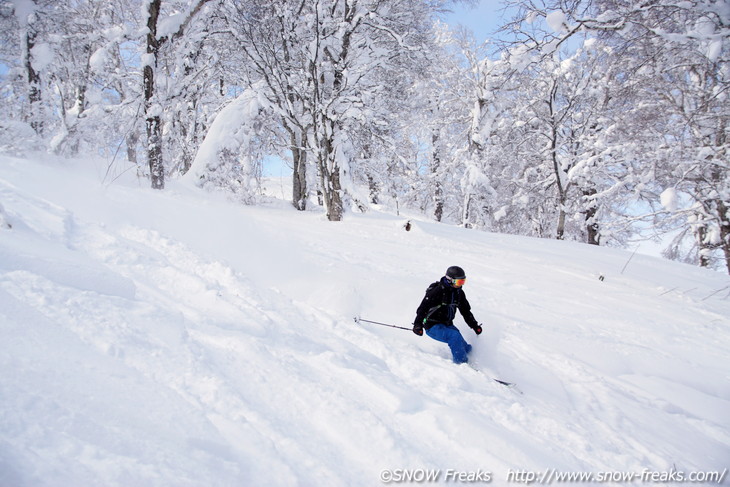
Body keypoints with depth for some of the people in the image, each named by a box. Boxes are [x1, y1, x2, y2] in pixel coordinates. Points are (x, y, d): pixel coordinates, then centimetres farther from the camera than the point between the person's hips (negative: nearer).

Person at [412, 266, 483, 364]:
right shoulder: (437, 291, -18)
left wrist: (475, 325, 13)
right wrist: (418, 324, -34)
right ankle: (461, 363, -22)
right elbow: (423, 307, -22)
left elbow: (466, 311, 18)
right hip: (433, 327, -7)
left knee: (466, 348, -4)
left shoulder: (459, 292, 5)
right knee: (455, 336, -31)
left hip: (447, 325, 8)